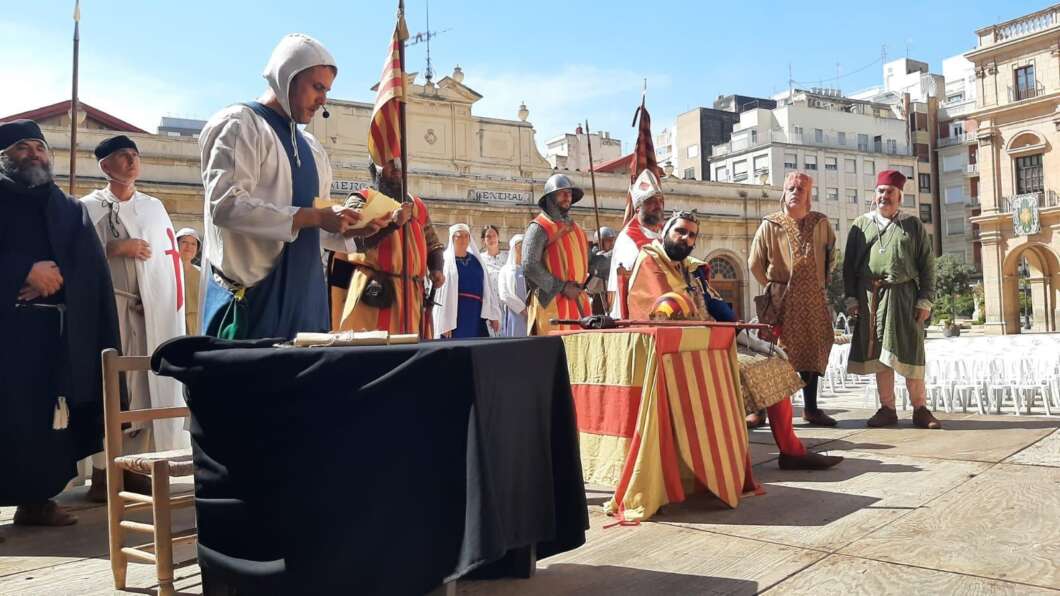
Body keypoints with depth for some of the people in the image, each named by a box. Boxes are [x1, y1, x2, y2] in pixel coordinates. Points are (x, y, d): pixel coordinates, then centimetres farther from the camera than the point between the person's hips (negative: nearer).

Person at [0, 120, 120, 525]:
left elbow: (92, 269, 8)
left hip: (58, 328, 3)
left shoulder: (71, 211, 19)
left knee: (47, 414, 2)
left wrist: (56, 274, -11)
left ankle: (36, 500, 10)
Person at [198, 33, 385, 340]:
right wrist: (313, 217, -19)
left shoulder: (311, 148, 18)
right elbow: (226, 205, -18)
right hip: (253, 294, -7)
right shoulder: (240, 124, -3)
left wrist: (348, 228, 2)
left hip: (304, 294, 7)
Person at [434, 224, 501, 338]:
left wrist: (493, 315, 5)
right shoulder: (446, 261, -1)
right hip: (454, 315, -4)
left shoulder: (476, 260, 14)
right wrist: (445, 323, -14)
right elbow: (442, 293, -7)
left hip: (476, 315, 5)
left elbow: (486, 288, 13)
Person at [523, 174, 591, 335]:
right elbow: (529, 266, -14)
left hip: (578, 303, 7)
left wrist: (580, 284, 8)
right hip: (550, 303, -7)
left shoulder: (575, 228, 20)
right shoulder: (539, 228, -4)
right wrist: (562, 287, -14)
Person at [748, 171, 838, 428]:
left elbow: (830, 256, 20)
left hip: (813, 300, 4)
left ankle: (811, 408, 18)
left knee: (813, 350, 8)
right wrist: (771, 287, 2)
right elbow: (755, 263, 3)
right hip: (781, 300, -4)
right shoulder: (770, 225, -1)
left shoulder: (821, 223, 7)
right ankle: (760, 408, 0)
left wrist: (822, 284, 13)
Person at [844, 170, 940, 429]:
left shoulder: (913, 224, 8)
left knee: (909, 354, -1)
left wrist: (925, 300, -3)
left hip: (903, 297, -2)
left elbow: (927, 265, 5)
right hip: (870, 298, 2)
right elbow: (849, 265, 10)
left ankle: (920, 410, 9)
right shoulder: (861, 224, 12)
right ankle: (887, 409, 13)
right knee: (878, 354, 5)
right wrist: (851, 298, 1)